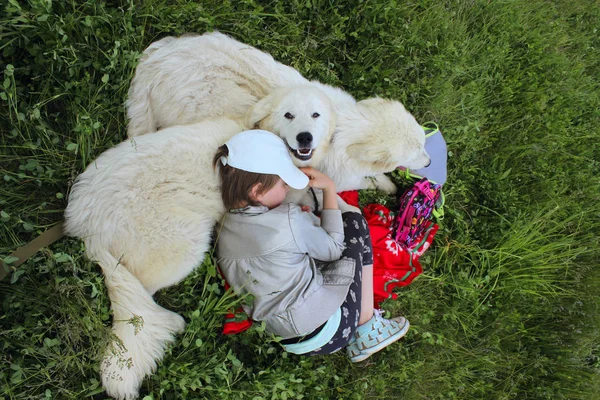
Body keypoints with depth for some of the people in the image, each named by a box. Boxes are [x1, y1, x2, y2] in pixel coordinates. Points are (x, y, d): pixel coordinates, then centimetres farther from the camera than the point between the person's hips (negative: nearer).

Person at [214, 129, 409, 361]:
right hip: (324, 331, -7)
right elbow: (334, 249, -5)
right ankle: (367, 329, 8)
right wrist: (329, 189, -1)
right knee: (354, 222, 4)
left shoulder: (223, 231, 1)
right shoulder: (288, 222, -20)